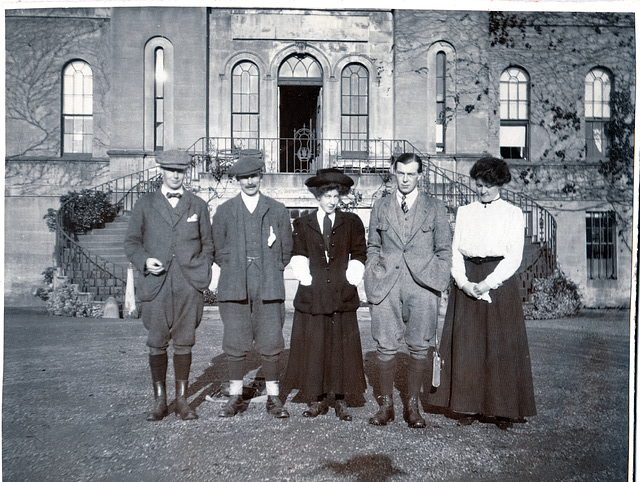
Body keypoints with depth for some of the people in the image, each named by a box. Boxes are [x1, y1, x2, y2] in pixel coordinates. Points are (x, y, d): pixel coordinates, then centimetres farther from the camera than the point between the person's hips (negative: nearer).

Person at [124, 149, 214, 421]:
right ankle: (159, 401, 15)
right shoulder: (145, 205, 12)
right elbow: (131, 241, 11)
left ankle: (182, 400, 16)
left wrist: (203, 273, 1)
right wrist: (144, 261, -8)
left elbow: (207, 244, 15)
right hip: (156, 285, 0)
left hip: (189, 286, 0)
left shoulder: (198, 206, 13)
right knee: (157, 344, 2)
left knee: (184, 344, 4)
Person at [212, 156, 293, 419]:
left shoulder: (277, 210, 10)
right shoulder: (224, 211, 10)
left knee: (270, 342, 1)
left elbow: (286, 248, 13)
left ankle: (273, 397, 13)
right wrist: (234, 270, 5)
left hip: (268, 285, 0)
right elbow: (217, 249, 13)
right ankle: (235, 396, 17)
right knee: (235, 343, 3)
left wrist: (272, 271, 6)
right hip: (234, 286, 1)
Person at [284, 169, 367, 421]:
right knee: (313, 348, 4)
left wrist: (349, 282, -1)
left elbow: (358, 255, 9)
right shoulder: (303, 224, 11)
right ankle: (319, 399, 17)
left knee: (343, 349, 2)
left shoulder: (351, 223, 9)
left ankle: (341, 400, 15)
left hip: (343, 295, -1)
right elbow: (298, 257, 9)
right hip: (312, 296, 1)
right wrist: (308, 281, -2)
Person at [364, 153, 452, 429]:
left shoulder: (435, 208, 10)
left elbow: (444, 250, 9)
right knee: (385, 347, 1)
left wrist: (439, 281, 0)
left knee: (421, 348, 2)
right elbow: (372, 246, 20)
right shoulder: (380, 207, 15)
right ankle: (386, 404, 16)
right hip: (386, 286, 1)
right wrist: (373, 267, 6)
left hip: (422, 286, -1)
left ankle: (412, 406, 17)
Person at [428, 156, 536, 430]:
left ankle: (502, 409, 11)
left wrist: (488, 283, -14)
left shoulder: (513, 214, 5)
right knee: (466, 344, 2)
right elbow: (456, 251, 7)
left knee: (501, 345, 0)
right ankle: (469, 407, 12)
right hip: (466, 282, 3)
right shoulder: (464, 212, 14)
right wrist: (463, 282, -9)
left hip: (499, 282, -2)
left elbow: (514, 257, -3)